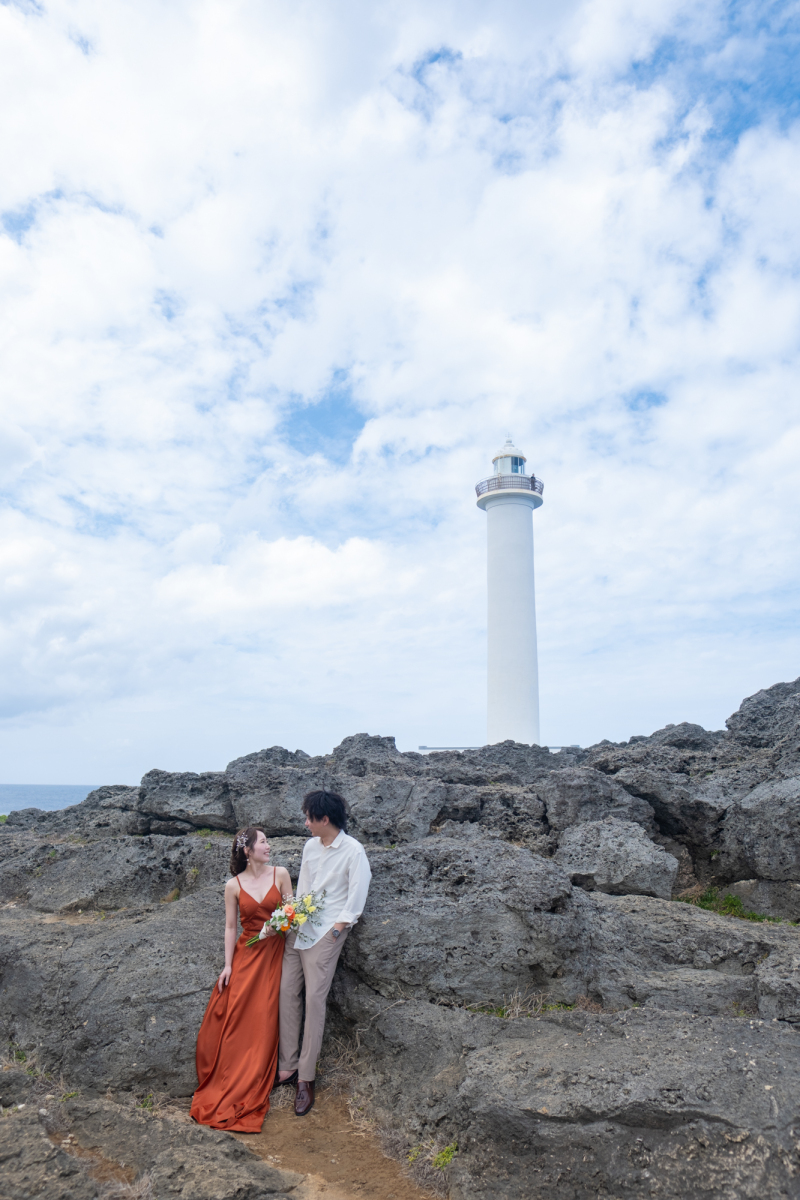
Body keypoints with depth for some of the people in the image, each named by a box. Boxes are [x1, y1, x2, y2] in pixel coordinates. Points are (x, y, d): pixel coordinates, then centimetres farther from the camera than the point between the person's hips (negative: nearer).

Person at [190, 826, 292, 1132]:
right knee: (234, 1020, -4)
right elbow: (230, 927, 2)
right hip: (246, 955, 0)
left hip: (274, 954, 0)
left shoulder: (280, 874, -2)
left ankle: (250, 1093, 13)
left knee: (263, 1023, -1)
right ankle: (224, 1089, 12)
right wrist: (228, 965, -2)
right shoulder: (234, 885, -2)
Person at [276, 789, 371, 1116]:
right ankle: (289, 1065, 15)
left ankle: (306, 1078, 4)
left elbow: (356, 897, -12)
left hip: (325, 932, -7)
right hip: (298, 927, 7)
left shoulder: (353, 850, -11)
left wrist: (337, 928, -13)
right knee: (287, 991, 4)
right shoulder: (310, 846, 11)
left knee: (314, 998, -6)